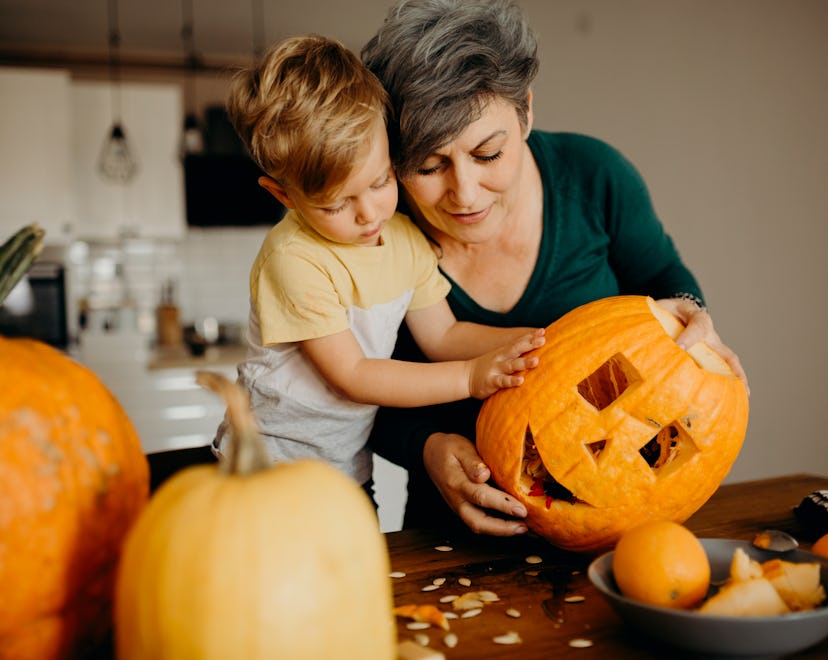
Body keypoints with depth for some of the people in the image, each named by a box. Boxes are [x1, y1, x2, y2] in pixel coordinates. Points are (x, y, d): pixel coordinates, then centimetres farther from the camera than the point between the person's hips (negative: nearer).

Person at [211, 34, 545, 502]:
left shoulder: (406, 238, -2)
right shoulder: (295, 258, -25)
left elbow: (442, 334, 2)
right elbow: (351, 375, -23)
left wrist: (525, 340, -14)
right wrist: (469, 377, -26)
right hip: (271, 460, -6)